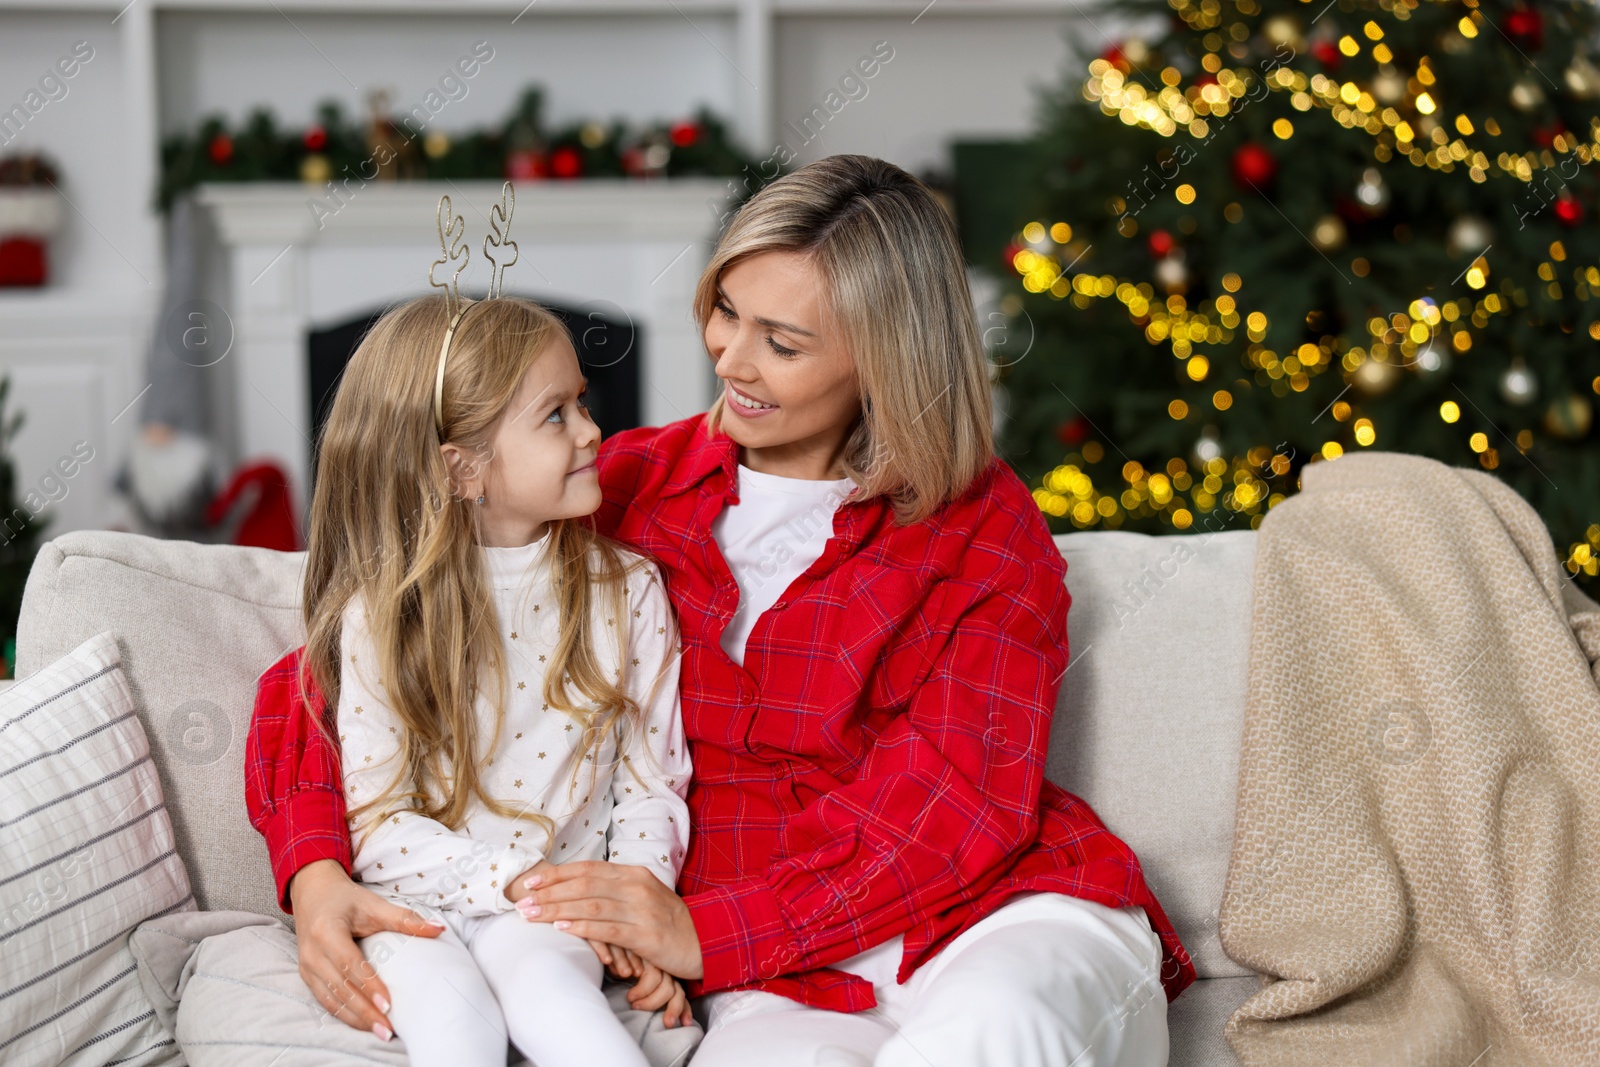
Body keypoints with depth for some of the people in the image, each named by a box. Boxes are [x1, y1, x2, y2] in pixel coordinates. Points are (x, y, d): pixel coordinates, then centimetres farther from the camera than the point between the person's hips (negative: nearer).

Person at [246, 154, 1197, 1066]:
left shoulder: (986, 530, 7)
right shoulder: (622, 488, 11)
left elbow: (952, 796, -7)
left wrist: (707, 930, -18)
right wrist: (316, 873, -10)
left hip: (1003, 915, 0)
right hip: (788, 980, 1)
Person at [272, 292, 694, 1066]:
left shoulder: (627, 591, 3)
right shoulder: (380, 616, -4)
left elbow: (651, 781, 4)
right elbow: (379, 826, -6)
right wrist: (516, 879, -18)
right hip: (421, 895, -1)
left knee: (542, 983, -31)